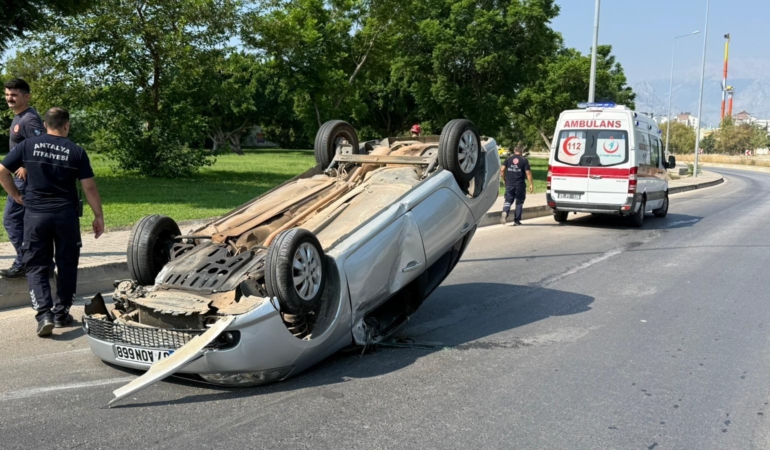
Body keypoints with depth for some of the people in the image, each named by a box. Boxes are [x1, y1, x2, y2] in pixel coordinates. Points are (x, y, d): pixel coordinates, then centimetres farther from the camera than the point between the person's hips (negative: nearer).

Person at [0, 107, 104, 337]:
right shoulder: (76, 151, -1)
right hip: (66, 214, 0)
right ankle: (61, 313, 18)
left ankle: (44, 314, -7)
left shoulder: (28, 145, 2)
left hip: (36, 214, 1)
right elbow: (89, 188, -3)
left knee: (36, 266, 7)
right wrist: (99, 216, 3)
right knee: (67, 265, 13)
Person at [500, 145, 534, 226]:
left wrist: (504, 179, 11)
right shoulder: (524, 160, 0)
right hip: (520, 185, -1)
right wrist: (531, 184, -4)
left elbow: (502, 170, -2)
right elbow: (528, 173, -7)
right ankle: (517, 220, 11)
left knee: (508, 201, 7)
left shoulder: (508, 159, 6)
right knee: (519, 202, 10)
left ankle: (505, 212, -22)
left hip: (509, 184, 2)